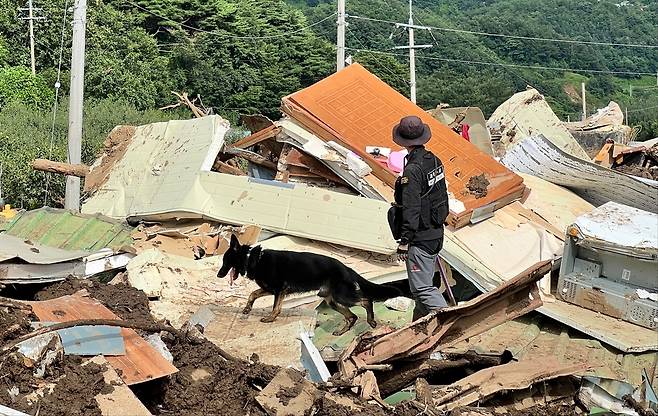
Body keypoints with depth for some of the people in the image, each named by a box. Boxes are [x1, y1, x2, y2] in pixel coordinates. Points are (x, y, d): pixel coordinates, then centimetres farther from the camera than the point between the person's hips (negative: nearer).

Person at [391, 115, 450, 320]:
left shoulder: (412, 171, -22)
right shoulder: (435, 161, 5)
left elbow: (411, 210, -22)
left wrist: (404, 242, -17)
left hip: (420, 239, -9)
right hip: (437, 234, 9)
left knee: (422, 287, -5)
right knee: (424, 282, 19)